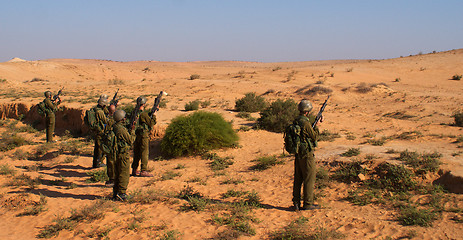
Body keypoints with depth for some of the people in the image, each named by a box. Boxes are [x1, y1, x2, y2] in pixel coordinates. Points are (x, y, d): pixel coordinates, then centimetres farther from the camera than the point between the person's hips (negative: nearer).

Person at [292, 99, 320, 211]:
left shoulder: (295, 122, 7)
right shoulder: (306, 123, -19)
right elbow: (315, 137, -11)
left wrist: (313, 124, 15)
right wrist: (317, 126, 3)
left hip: (298, 154, 8)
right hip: (307, 155, -8)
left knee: (298, 179, 12)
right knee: (309, 179, 1)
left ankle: (296, 203, 17)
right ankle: (308, 203, 6)